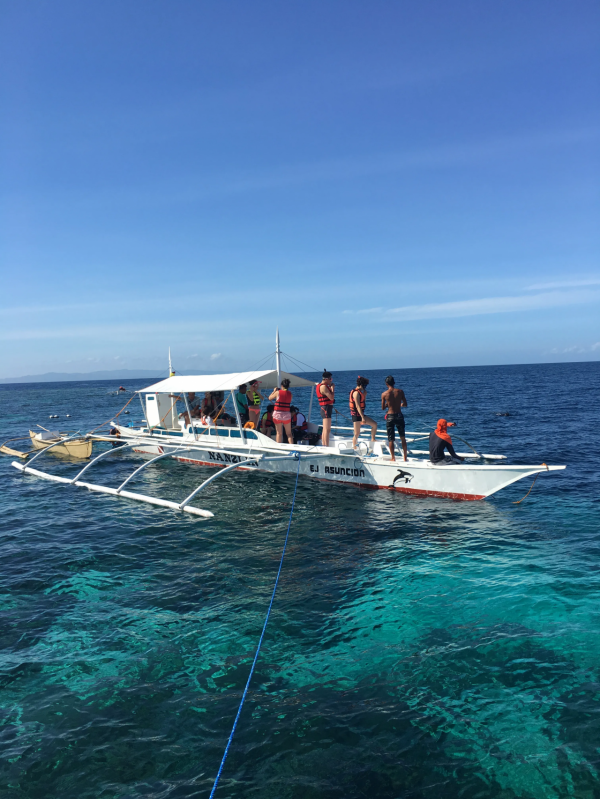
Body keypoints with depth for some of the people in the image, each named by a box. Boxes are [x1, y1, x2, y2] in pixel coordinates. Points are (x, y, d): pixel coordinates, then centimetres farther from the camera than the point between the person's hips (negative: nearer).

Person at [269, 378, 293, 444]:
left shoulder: (278, 392, -5)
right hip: (287, 414, 1)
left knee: (279, 433, 7)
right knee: (289, 433, 10)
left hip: (277, 413, -1)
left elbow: (270, 398, 9)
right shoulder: (290, 394, 1)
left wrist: (274, 391, 25)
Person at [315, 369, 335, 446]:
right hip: (326, 408, -11)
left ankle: (324, 446, 20)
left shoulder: (320, 385, 16)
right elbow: (332, 397, -22)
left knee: (325, 430, 15)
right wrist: (332, 388, -8)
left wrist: (330, 387, 9)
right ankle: (326, 447, -16)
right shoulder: (323, 386, -16)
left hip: (325, 409, 11)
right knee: (327, 430, -13)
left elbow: (330, 397, 21)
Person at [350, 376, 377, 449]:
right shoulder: (356, 393, -17)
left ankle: (372, 440, 17)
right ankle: (354, 449, 5)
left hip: (360, 414, 10)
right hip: (356, 415, -10)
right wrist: (363, 417, -27)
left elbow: (363, 401, 27)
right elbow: (357, 406, -24)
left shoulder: (360, 392, 13)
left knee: (374, 424, 8)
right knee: (357, 433, -4)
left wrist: (365, 393, 12)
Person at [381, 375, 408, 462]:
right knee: (402, 438, 17)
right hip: (399, 415, 2)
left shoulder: (384, 394, -8)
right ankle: (405, 457, 22)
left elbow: (383, 408, -1)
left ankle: (393, 458, 9)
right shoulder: (400, 391, -4)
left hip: (390, 417, -2)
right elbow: (405, 404, 3)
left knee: (391, 439, 7)